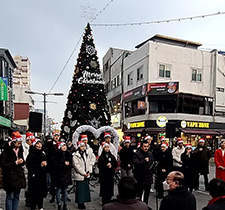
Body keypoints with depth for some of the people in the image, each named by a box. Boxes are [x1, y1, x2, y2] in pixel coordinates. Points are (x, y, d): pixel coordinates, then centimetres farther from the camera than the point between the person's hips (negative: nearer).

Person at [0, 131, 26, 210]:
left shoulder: (19, 151, 13)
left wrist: (22, 161, 1)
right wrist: (15, 163, -17)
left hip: (19, 177, 7)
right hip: (10, 177, -7)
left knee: (16, 196, 11)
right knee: (10, 197, -4)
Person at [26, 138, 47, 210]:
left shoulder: (43, 154, 12)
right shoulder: (31, 155, -10)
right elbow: (29, 166, -16)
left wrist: (45, 164, 0)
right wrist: (40, 165, -18)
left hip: (42, 176, 7)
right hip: (34, 176, -6)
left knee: (42, 192, 11)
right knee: (34, 193, -4)